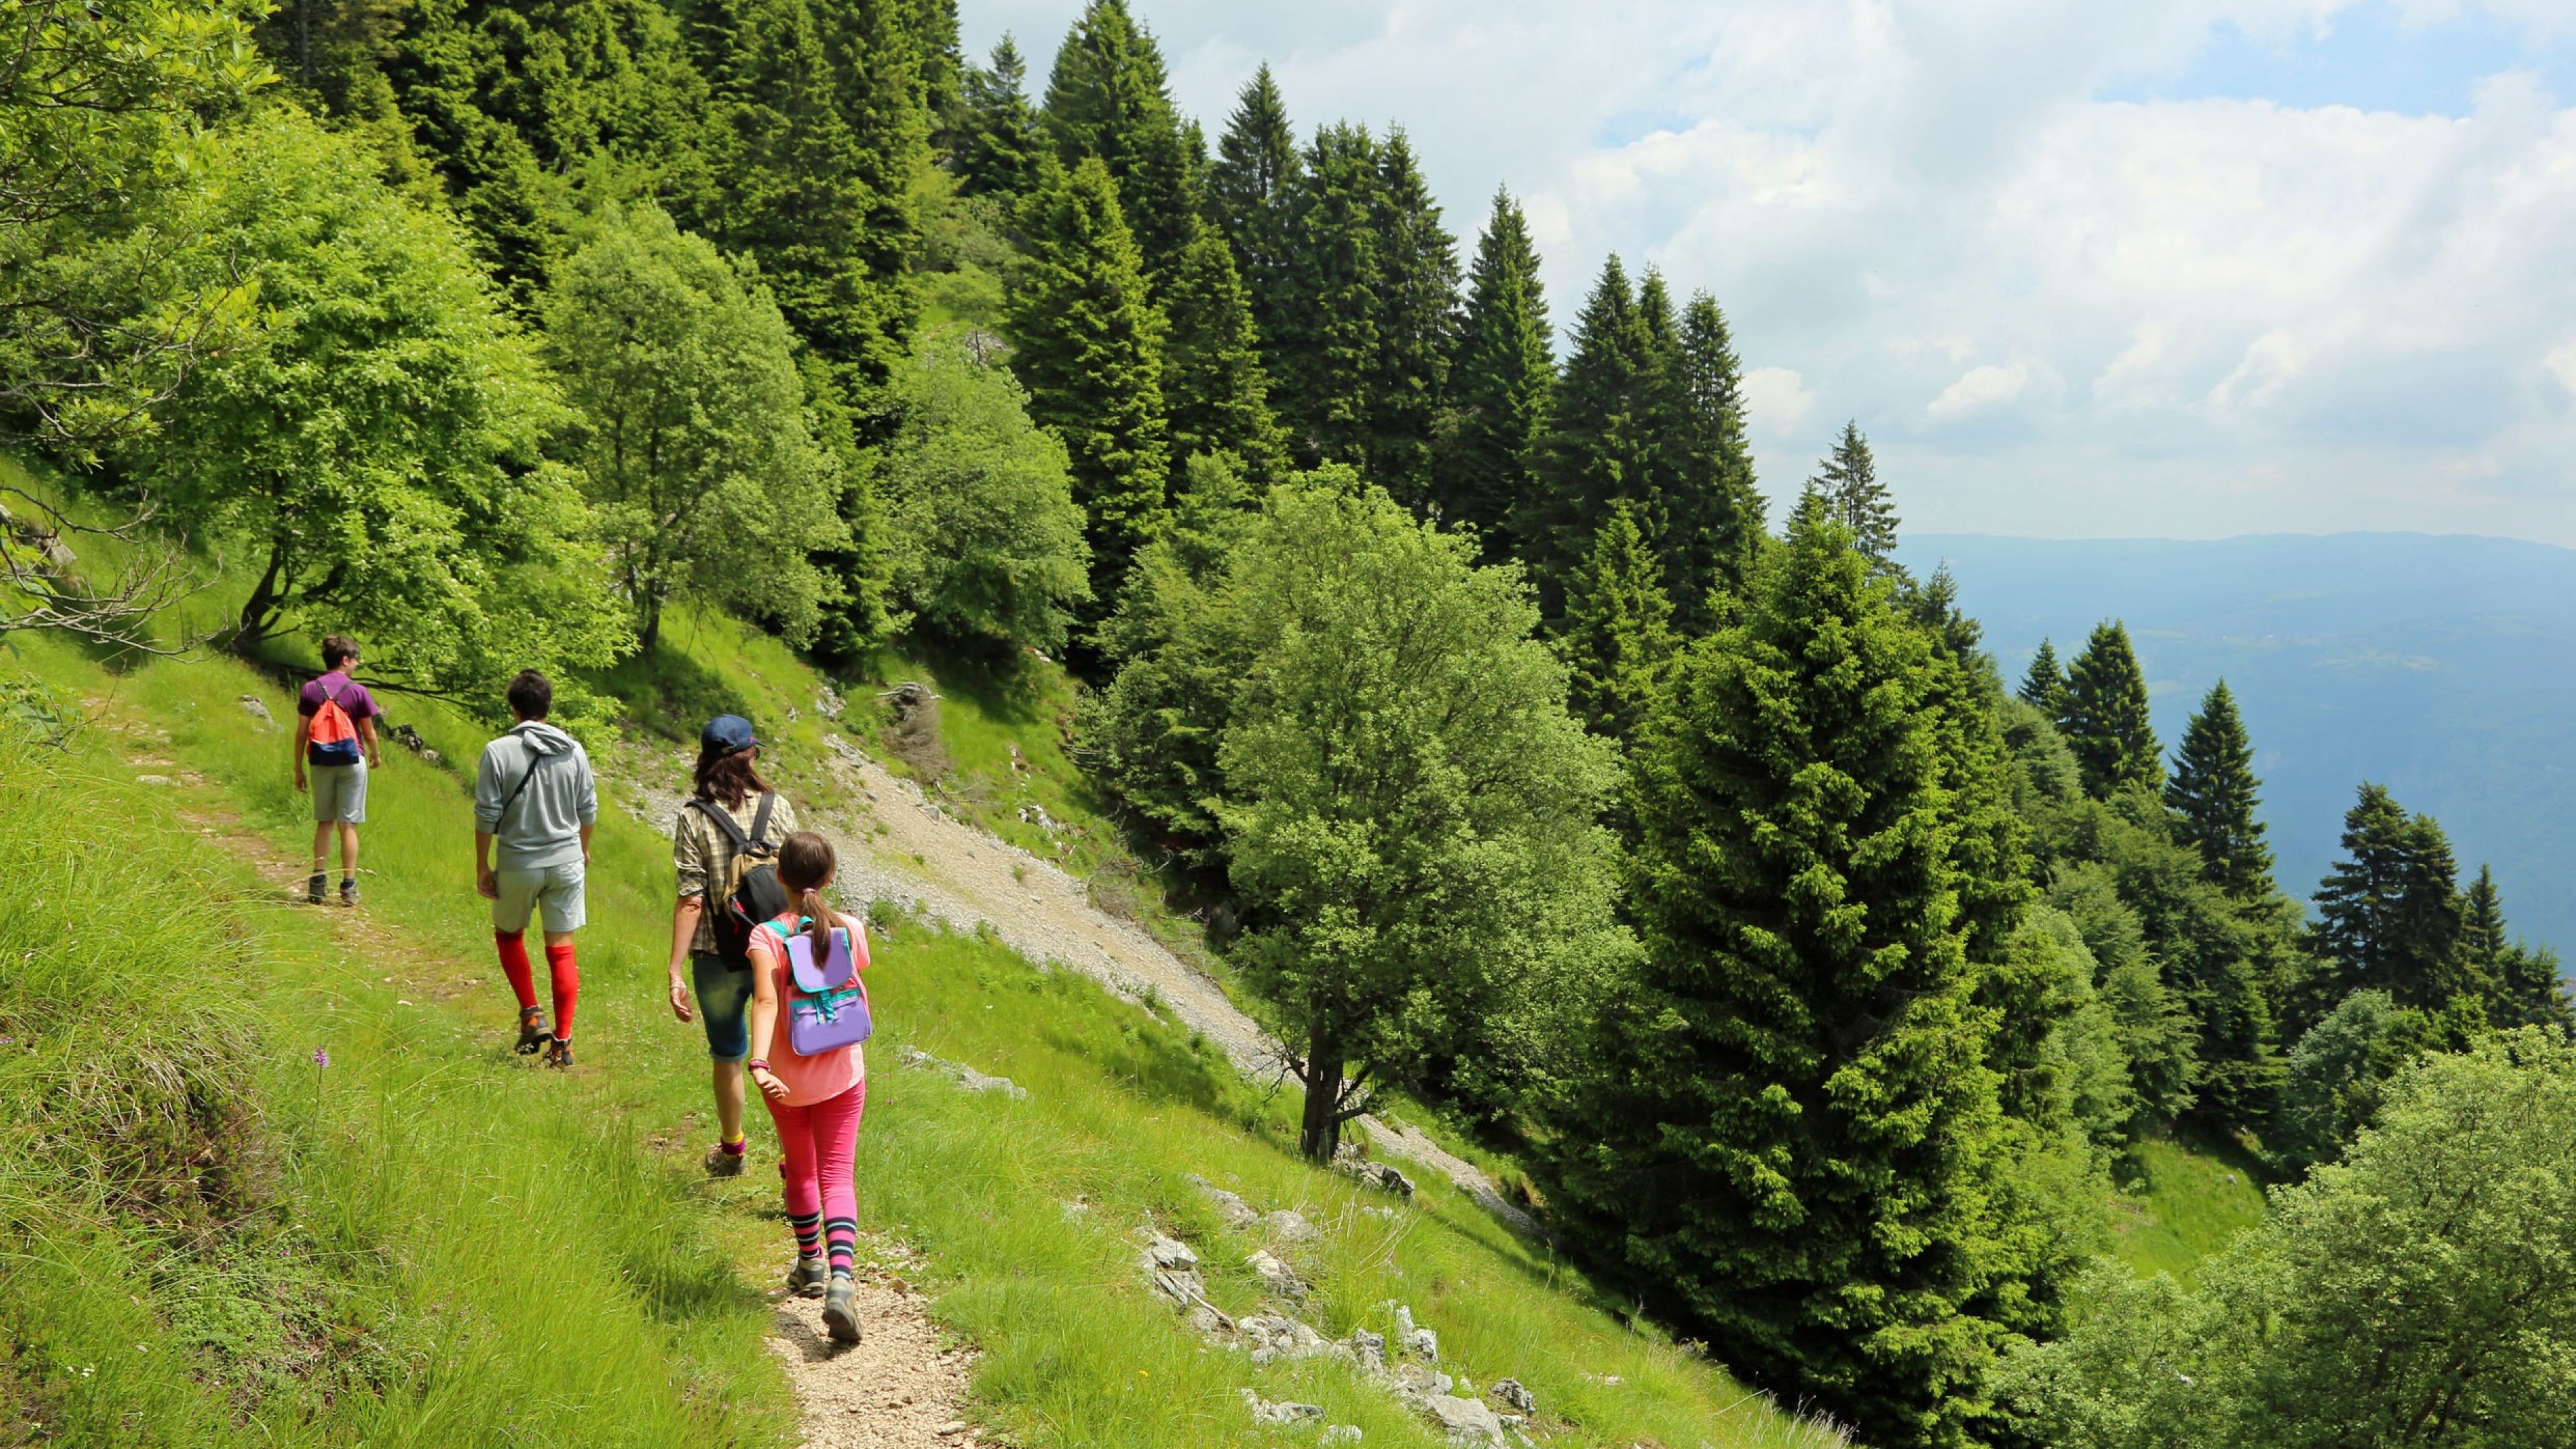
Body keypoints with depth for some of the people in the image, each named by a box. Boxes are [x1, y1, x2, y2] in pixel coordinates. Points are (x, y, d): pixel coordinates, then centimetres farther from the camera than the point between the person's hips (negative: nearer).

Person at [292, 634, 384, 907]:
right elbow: (369, 733, -3)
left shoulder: (310, 690, 0)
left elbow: (301, 733, 0)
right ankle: (349, 887, 2)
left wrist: (298, 769, 8)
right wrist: (376, 755, 17)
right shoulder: (358, 691, -7)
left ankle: (318, 882, 10)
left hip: (321, 763, 3)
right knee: (348, 825, 1)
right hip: (352, 762, -3)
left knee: (324, 822, 13)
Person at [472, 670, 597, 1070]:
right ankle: (562, 1042, 6)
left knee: (509, 935, 22)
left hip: (518, 864, -2)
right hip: (566, 862, 2)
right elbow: (588, 810, 7)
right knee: (562, 950, 6)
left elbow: (487, 816, -9)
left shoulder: (498, 752, -10)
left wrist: (482, 866, 2)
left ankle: (531, 1016, 14)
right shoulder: (574, 751, -1)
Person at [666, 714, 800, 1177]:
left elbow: (691, 901, -13)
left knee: (728, 1056, 18)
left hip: (718, 959, -1)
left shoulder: (694, 818, -9)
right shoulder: (778, 807, -4)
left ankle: (731, 1152, 36)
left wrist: (676, 973, -9)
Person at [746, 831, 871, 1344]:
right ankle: (840, 1279, -19)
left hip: (787, 1077, 0)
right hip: (842, 1072, 1)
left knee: (800, 1171, 21)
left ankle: (810, 1265, 38)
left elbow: (765, 1000, -28)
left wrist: (758, 1064, -36)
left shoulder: (767, 936, -14)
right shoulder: (850, 930, -5)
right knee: (837, 1176, 1)